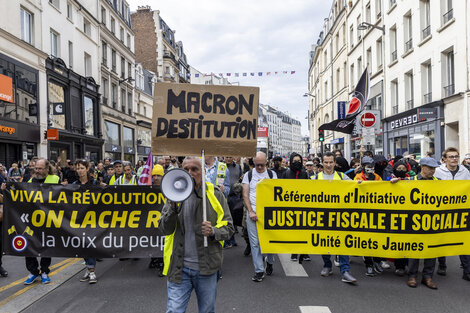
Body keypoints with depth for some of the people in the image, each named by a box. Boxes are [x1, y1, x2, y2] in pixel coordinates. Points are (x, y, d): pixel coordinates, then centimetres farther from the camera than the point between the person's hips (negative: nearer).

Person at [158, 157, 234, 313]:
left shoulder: (215, 194, 0)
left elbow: (228, 228, 1)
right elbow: (165, 229, -3)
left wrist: (213, 231, -19)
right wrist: (173, 206, -18)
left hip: (206, 268, 0)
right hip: (179, 268, 0)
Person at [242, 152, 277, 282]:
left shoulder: (272, 174, 7)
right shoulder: (248, 175, 6)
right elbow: (245, 195, 3)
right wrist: (250, 212, -7)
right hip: (253, 213, 0)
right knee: (255, 243, 0)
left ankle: (270, 262, 32)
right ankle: (259, 270, 10)